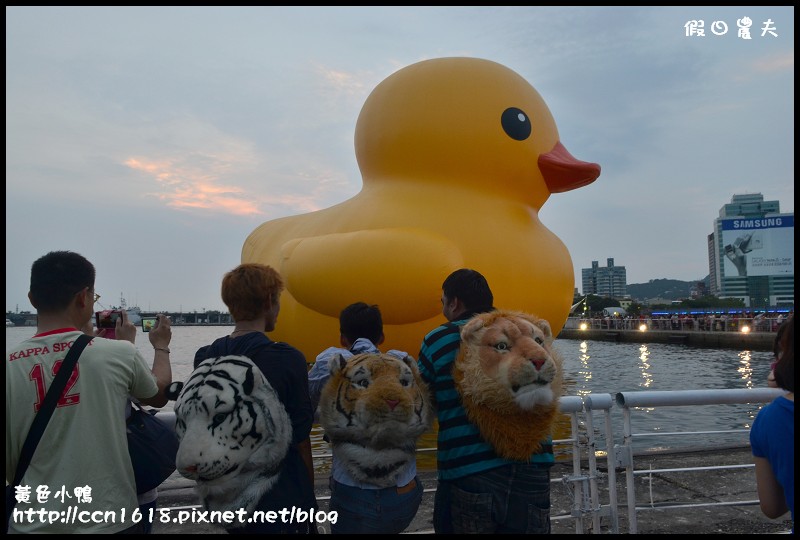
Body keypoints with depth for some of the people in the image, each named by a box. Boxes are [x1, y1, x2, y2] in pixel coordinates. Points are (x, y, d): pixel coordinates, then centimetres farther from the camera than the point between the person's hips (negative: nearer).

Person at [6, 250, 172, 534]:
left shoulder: (9, 366, -10)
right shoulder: (118, 354, -14)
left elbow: (9, 468, -2)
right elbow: (159, 395, 7)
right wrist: (161, 346, 24)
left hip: (35, 524, 1)